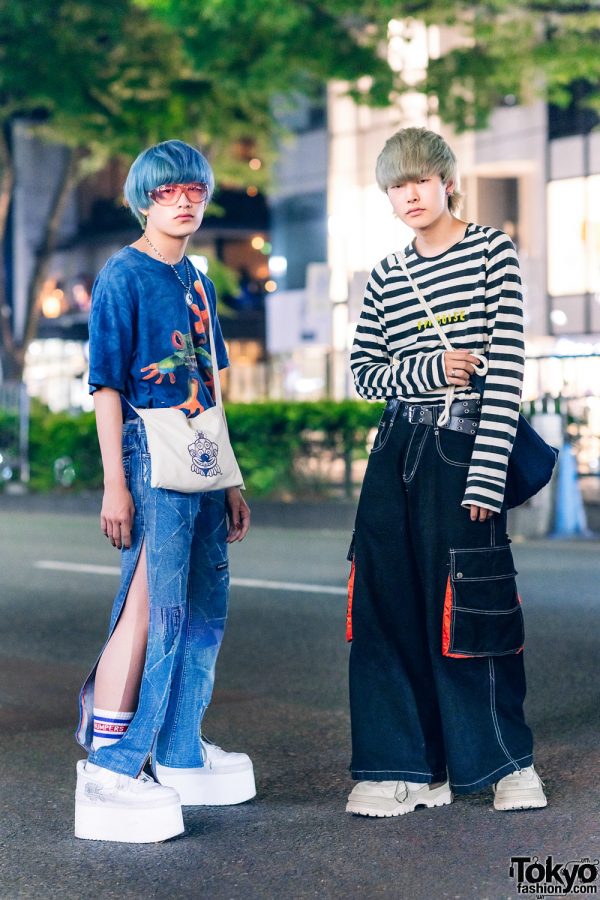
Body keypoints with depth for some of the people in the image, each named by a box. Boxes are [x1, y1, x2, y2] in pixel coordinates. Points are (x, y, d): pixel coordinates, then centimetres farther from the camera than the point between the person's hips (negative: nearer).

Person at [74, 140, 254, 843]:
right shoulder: (123, 275, -6)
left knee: (202, 611, 13)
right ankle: (109, 772, -10)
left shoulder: (197, 282, 16)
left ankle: (180, 756, 25)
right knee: (151, 610, -12)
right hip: (151, 456, -8)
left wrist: (230, 480, 19)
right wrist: (115, 483, -16)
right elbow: (106, 384, -10)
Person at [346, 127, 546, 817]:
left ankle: (507, 760, 15)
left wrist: (487, 473, -16)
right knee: (390, 605, 2)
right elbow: (365, 373, 10)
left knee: (463, 606, -3)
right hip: (397, 449, 5)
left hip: (463, 443, -5)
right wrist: (428, 371, -10)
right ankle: (404, 766, 11)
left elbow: (507, 369, -9)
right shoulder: (385, 277, 13)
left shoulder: (492, 251, -1)